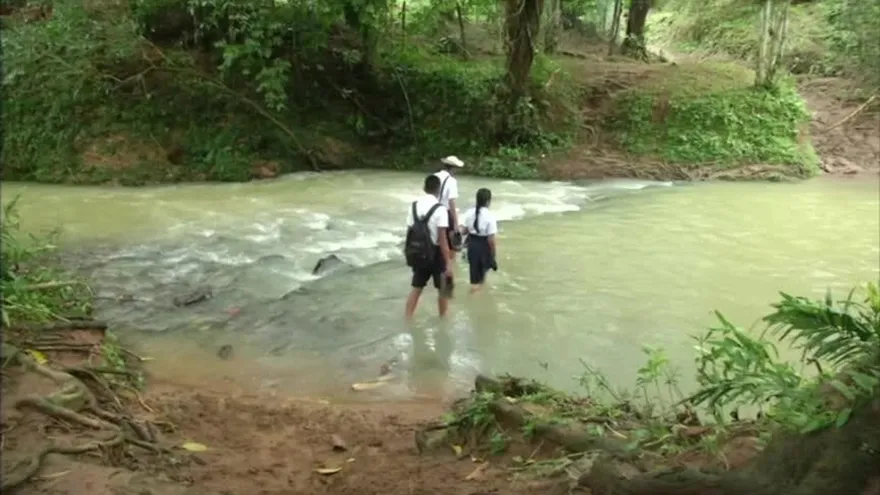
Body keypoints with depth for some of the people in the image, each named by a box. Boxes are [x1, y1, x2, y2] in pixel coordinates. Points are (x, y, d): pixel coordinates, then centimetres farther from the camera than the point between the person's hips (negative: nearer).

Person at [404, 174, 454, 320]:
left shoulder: (413, 206, -1)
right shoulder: (440, 209, -18)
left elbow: (409, 232, 3)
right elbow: (442, 239, -21)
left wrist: (410, 253, 15)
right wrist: (448, 263, -18)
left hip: (417, 252, 5)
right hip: (434, 253, -5)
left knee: (416, 287, 17)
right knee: (443, 288, 15)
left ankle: (408, 320, 18)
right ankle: (443, 319, 29)